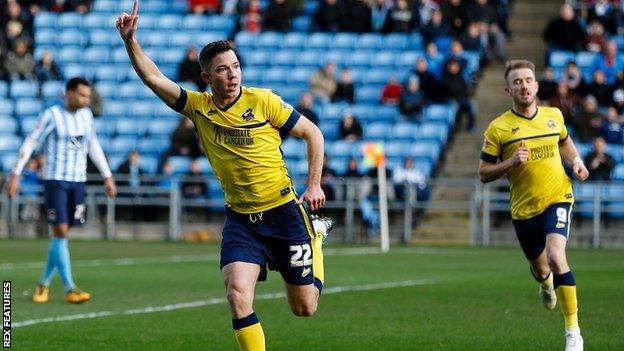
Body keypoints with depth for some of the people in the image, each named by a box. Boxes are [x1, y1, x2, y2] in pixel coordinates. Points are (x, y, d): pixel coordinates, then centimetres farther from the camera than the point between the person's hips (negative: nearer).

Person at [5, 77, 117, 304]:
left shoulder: (86, 115, 9)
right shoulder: (52, 115, -8)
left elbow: (93, 147, 20)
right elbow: (30, 144, -8)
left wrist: (107, 176, 19)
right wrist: (15, 174, -13)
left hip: (78, 182, 6)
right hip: (55, 180, -6)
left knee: (62, 234, 7)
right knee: (61, 232, -11)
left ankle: (44, 284, 20)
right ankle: (69, 289, -12)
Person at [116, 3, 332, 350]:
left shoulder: (263, 101, -10)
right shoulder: (198, 107, -2)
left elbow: (313, 134, 0)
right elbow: (153, 77, -9)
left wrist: (314, 185, -6)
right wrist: (131, 40, -23)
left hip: (284, 211, -2)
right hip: (240, 219, 2)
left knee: (304, 307, 8)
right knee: (238, 296, -21)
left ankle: (316, 233, 38)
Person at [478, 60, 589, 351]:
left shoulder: (554, 116, 2)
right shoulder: (498, 128, -7)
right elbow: (483, 174, -3)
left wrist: (576, 161, 5)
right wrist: (511, 162, -20)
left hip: (557, 198, -1)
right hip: (524, 209, 1)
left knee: (555, 256, -25)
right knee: (540, 269, 16)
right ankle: (546, 282, 60)